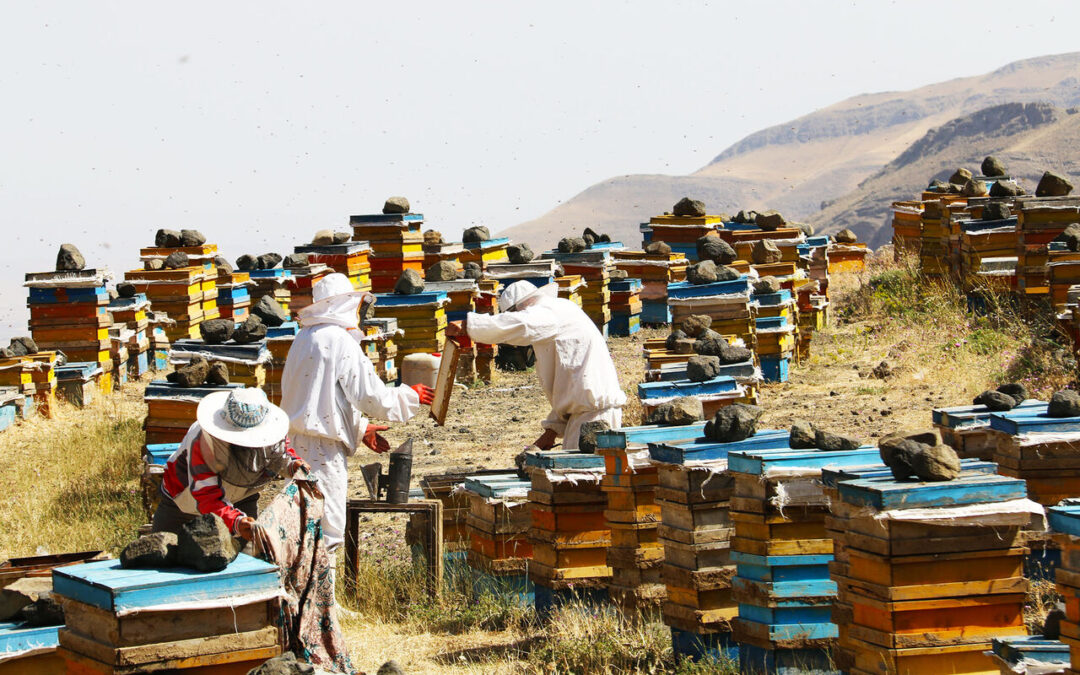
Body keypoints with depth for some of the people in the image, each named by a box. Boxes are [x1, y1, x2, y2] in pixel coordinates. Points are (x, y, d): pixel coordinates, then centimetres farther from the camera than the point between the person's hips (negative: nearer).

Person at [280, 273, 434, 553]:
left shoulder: (304, 338, 14)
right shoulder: (340, 341, -13)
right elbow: (369, 394, -12)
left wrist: (360, 428, 27)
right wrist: (411, 396, 5)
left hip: (298, 438, 9)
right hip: (323, 445, -9)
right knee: (327, 528, -7)